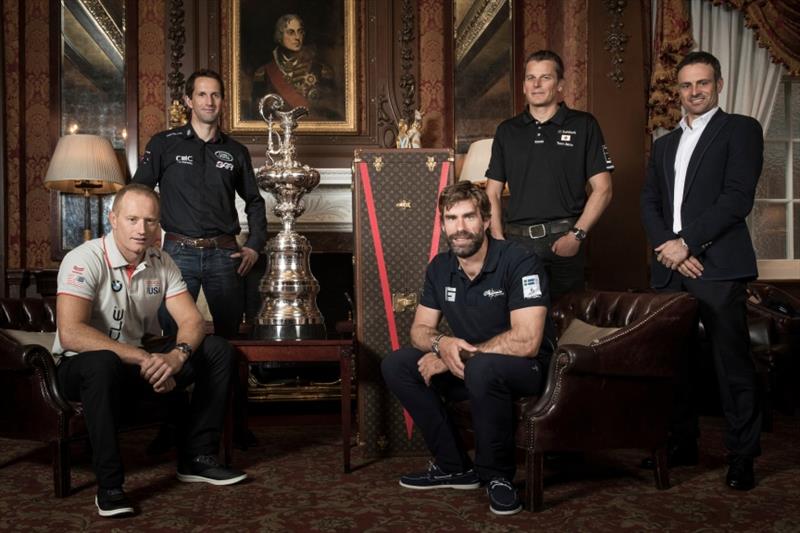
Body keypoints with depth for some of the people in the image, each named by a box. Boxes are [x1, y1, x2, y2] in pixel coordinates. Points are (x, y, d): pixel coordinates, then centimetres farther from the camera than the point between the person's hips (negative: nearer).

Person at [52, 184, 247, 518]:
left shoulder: (161, 264, -1)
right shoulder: (84, 260, -20)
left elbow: (191, 320, -5)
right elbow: (70, 334, -32)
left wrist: (177, 356, -28)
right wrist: (142, 359, -35)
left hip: (142, 360, 6)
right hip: (83, 369, -6)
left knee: (218, 351, -9)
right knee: (103, 363, -41)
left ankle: (196, 458, -3)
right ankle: (109, 485, -27)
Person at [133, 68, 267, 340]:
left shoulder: (236, 151, 11)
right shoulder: (164, 144, 4)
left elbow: (254, 201, 19)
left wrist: (254, 246, 9)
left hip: (224, 255, 2)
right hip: (179, 252, -2)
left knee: (229, 333, 7)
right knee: (174, 335, 2)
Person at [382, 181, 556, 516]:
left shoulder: (519, 262, -19)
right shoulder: (440, 268, 1)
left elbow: (526, 342, -27)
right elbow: (419, 330, 4)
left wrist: (460, 354, -22)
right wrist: (442, 344, -21)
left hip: (527, 368, -7)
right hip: (468, 368, 7)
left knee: (482, 367, -39)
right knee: (395, 366, -8)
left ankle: (498, 475, -14)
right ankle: (454, 467, 0)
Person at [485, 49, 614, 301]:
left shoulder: (583, 125, 4)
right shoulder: (507, 131, 12)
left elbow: (602, 189, 0)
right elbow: (493, 192, 10)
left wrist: (576, 235, -11)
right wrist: (498, 241, -3)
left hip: (564, 241, -2)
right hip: (517, 242, 2)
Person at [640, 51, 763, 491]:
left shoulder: (740, 129, 5)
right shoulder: (664, 145, 22)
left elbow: (738, 196, -8)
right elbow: (649, 204, 13)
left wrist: (687, 243, -13)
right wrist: (668, 247, -5)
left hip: (718, 266, -5)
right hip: (669, 268, 5)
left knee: (732, 363, -2)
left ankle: (742, 455, 9)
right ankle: (682, 443, 22)